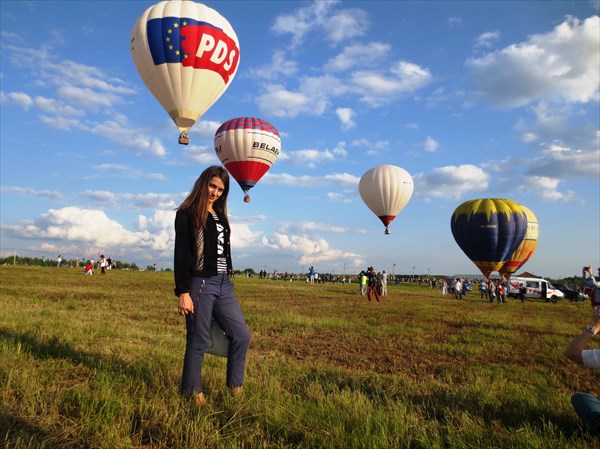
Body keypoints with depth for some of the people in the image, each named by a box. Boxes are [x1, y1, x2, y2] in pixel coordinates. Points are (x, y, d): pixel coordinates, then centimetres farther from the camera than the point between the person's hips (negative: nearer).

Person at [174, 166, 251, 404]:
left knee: (241, 335, 4)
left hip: (223, 284, 7)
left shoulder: (220, 214, 17)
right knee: (199, 341, 1)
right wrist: (183, 292, -15)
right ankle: (192, 393, 18)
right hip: (200, 284, -7)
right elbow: (181, 254, -9)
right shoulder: (187, 214, -3)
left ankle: (235, 387, 19)